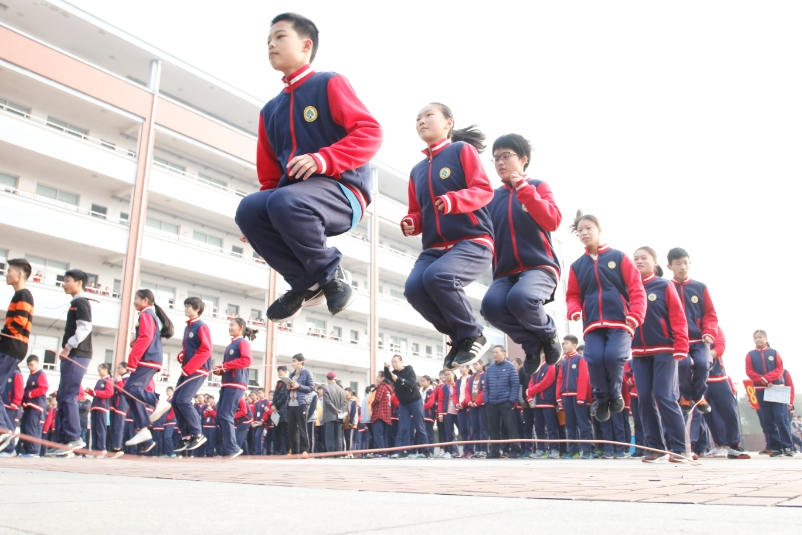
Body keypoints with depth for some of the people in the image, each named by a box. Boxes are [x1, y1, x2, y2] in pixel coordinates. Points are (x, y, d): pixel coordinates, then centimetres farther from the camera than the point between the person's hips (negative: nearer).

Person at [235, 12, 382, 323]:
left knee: (285, 202, -36)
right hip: (293, 195, 6)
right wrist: (267, 198, 4)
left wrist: (323, 159, -24)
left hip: (342, 192, -6)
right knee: (249, 211, -24)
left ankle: (332, 274, -12)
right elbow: (270, 174, 23)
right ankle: (308, 283, -7)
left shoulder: (330, 83, 4)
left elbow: (370, 133, -10)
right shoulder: (270, 110, 23)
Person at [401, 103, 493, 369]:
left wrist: (453, 200, -26)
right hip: (435, 246, 6)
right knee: (414, 288, -21)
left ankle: (474, 336, -8)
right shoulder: (417, 171, 20)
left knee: (438, 276, -33)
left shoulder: (462, 149, 4)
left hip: (473, 240, -6)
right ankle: (459, 338, 1)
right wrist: (411, 223, -2)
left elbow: (484, 190, -7)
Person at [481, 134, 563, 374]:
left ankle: (549, 334, 0)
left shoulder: (538, 186, 9)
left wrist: (524, 189, -8)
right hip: (506, 272, 3)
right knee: (491, 305, -29)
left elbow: (552, 221, -8)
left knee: (520, 299, -35)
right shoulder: (492, 197, 17)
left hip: (539, 266, -3)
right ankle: (532, 343, 0)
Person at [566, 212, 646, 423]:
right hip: (592, 325, 2)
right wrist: (574, 311, -8)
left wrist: (635, 315, -12)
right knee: (595, 359, -19)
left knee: (613, 356, -24)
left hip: (620, 322, -2)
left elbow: (636, 288, 2)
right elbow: (573, 295, 15)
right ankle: (601, 398, 10)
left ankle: (615, 394, 8)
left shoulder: (618, 257, 7)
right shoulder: (577, 266, 14)